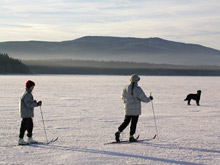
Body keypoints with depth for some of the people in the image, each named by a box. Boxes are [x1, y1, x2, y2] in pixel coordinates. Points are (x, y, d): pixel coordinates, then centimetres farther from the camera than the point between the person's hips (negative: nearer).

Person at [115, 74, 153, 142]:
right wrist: (149, 98, 11)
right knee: (134, 123, 5)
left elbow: (123, 97, 13)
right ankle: (131, 137, 7)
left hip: (127, 108, 4)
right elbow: (144, 98, -10)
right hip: (136, 109, -4)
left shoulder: (125, 88, 0)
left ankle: (118, 132, -10)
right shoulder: (138, 89, -14)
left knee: (126, 122, 10)